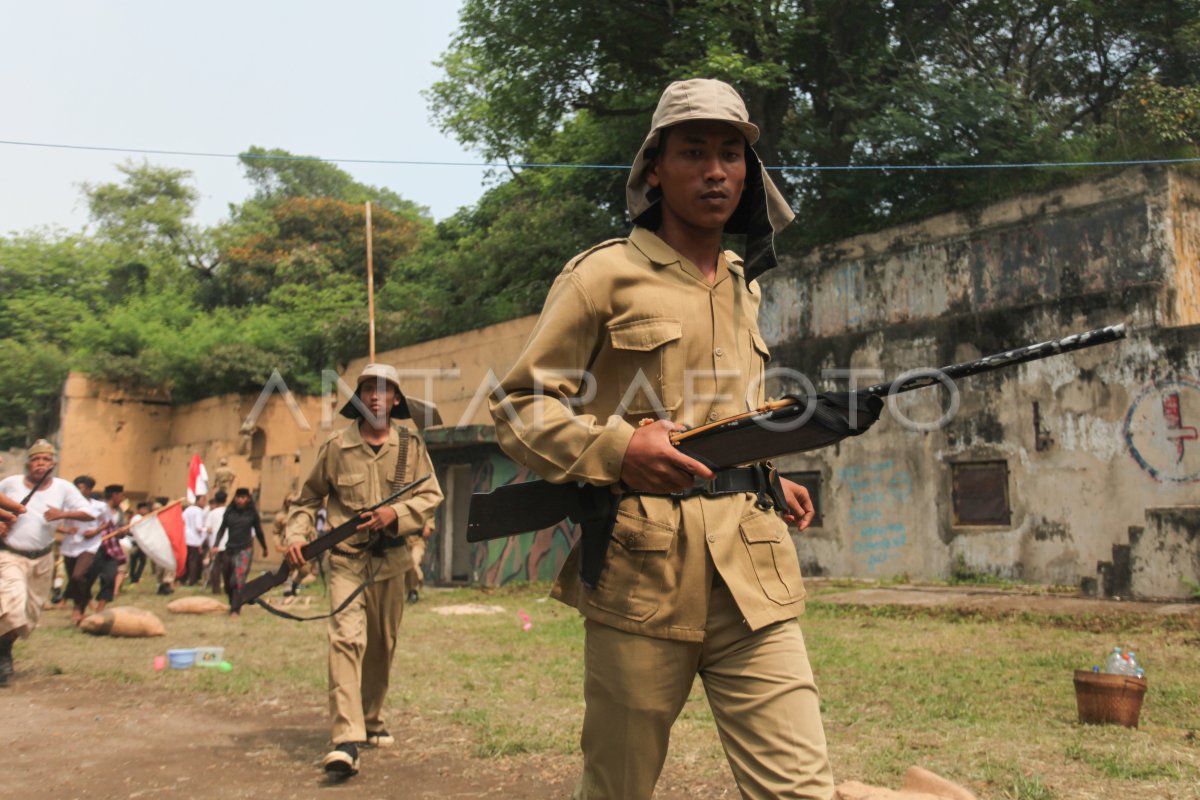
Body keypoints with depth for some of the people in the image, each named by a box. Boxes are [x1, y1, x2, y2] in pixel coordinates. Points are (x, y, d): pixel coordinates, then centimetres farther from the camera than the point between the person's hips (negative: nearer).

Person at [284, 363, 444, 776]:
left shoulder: (411, 445, 0)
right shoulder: (336, 445, -3)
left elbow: (431, 495, -1)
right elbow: (308, 498, 6)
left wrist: (396, 514, -17)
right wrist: (297, 536, -8)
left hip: (391, 560, 3)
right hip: (346, 559, -2)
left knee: (382, 645, 14)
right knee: (346, 638, -18)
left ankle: (372, 719, 34)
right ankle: (346, 740, -20)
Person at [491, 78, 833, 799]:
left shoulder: (744, 286, 19)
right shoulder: (606, 273, 0)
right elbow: (518, 403, -1)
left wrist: (767, 481, 15)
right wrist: (616, 449, -17)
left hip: (753, 575, 5)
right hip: (642, 572, -4)